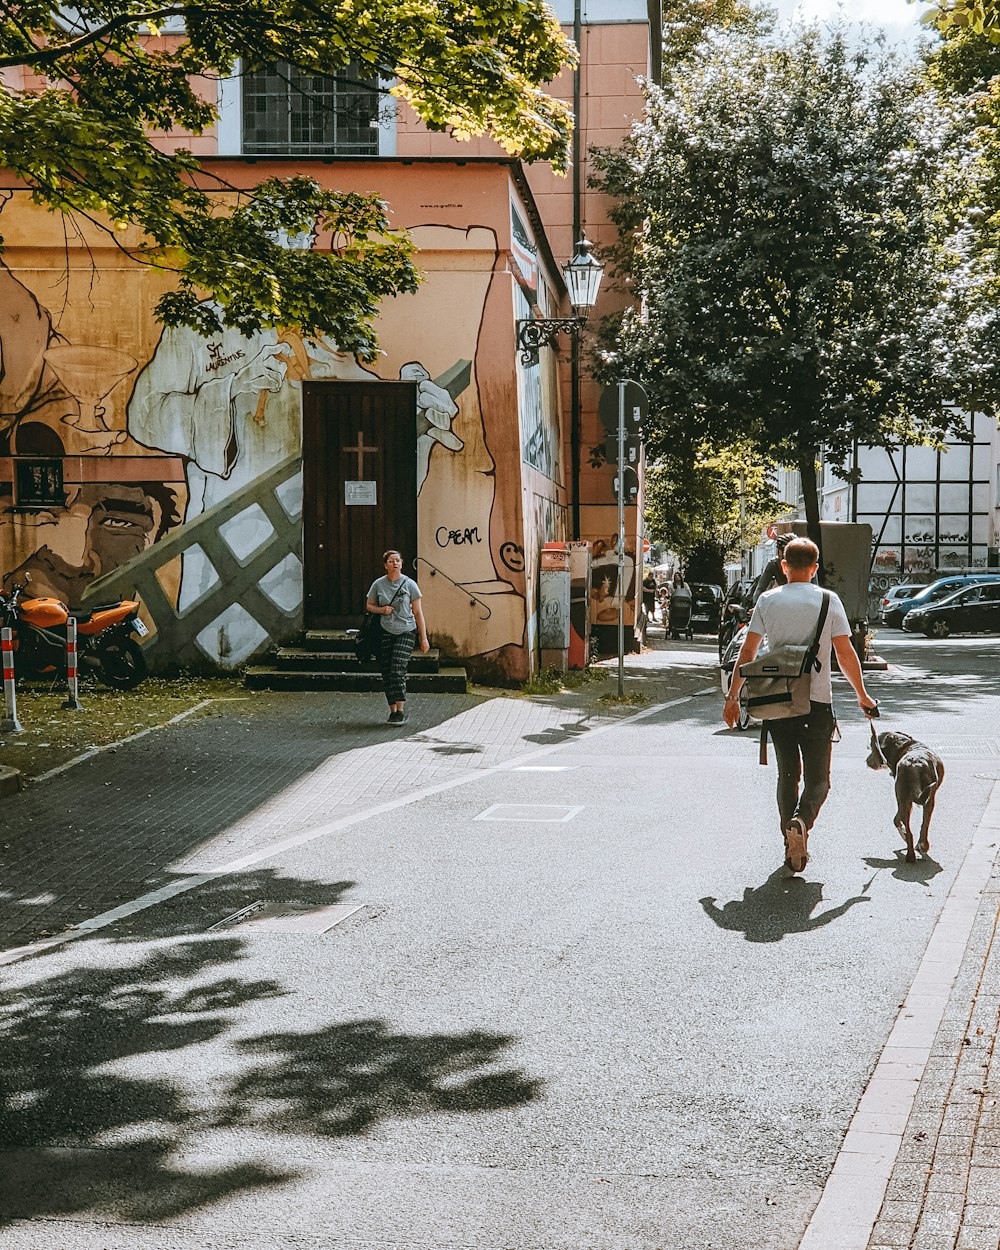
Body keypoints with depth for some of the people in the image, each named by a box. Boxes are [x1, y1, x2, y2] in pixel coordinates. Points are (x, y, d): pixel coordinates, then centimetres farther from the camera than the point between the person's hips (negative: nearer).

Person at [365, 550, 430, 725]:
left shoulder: (409, 584, 2)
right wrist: (381, 609, -7)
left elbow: (418, 612, 4)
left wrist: (423, 638, 0)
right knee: (387, 673, 0)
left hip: (406, 632, -2)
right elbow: (369, 606, 17)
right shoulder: (378, 584, 5)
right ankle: (393, 710, 8)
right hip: (385, 633, 2)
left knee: (398, 670, -15)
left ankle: (400, 710, -14)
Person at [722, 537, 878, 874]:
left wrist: (733, 696, 8)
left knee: (787, 775, 15)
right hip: (817, 701, -2)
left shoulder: (767, 601, 4)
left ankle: (792, 846, 13)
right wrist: (862, 695, 10)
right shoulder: (828, 601, -1)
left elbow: (747, 652, 1)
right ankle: (801, 822, -23)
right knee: (817, 779, 6)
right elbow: (845, 654, -2)